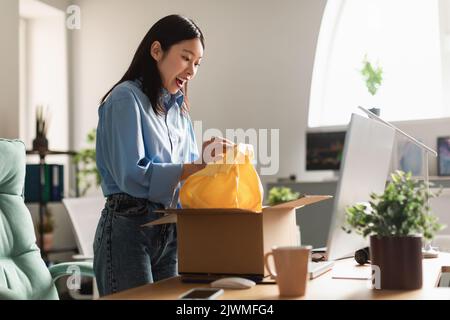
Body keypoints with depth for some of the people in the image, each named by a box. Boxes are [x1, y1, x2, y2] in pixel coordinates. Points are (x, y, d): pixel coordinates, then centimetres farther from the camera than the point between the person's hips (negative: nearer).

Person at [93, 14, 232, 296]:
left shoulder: (179, 109, 15)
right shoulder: (127, 98, -8)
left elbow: (187, 171, 12)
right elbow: (132, 175, -18)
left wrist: (207, 157, -9)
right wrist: (198, 167, -21)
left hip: (171, 231, 8)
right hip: (129, 228, -7)